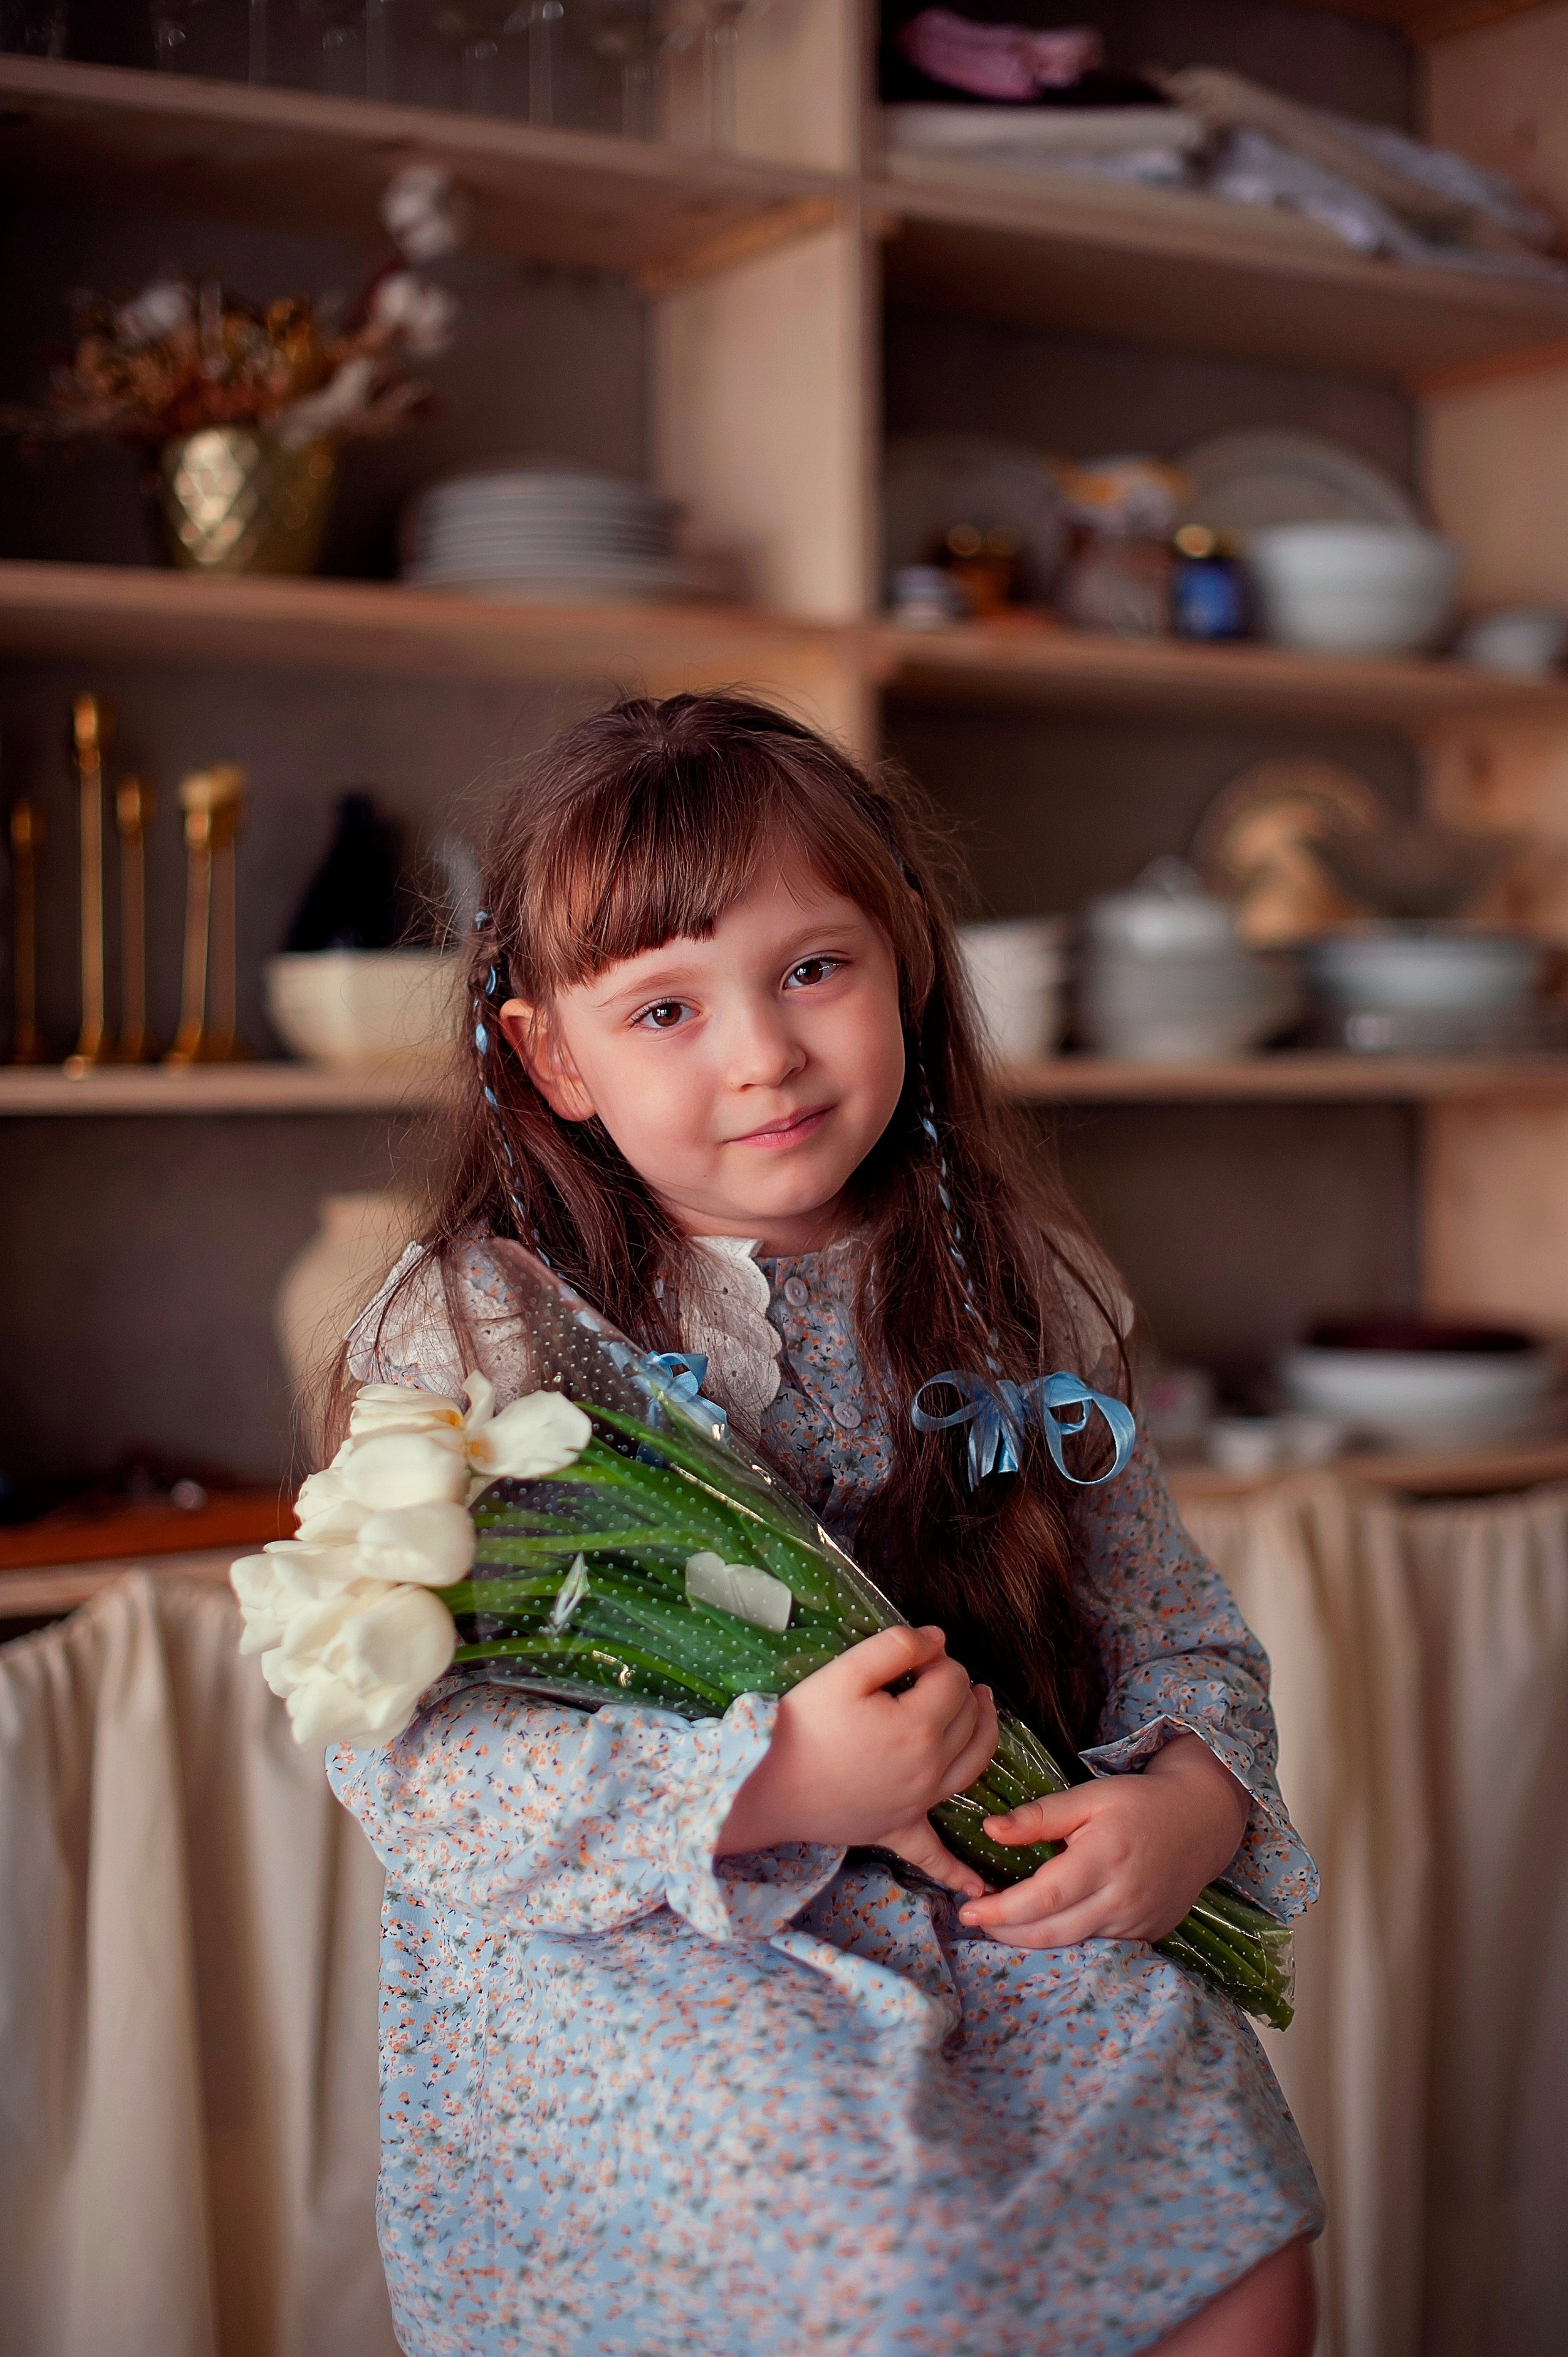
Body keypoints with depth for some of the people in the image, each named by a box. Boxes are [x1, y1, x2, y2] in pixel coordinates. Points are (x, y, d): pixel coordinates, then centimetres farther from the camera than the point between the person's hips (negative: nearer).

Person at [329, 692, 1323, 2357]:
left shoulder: (1013, 1297, 5)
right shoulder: (473, 1331, -9)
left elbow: (1171, 1621, 11)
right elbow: (410, 1751, -15)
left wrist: (1191, 1797, -11)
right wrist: (771, 1787, -25)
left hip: (997, 1913, 4)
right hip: (620, 1955, -3)